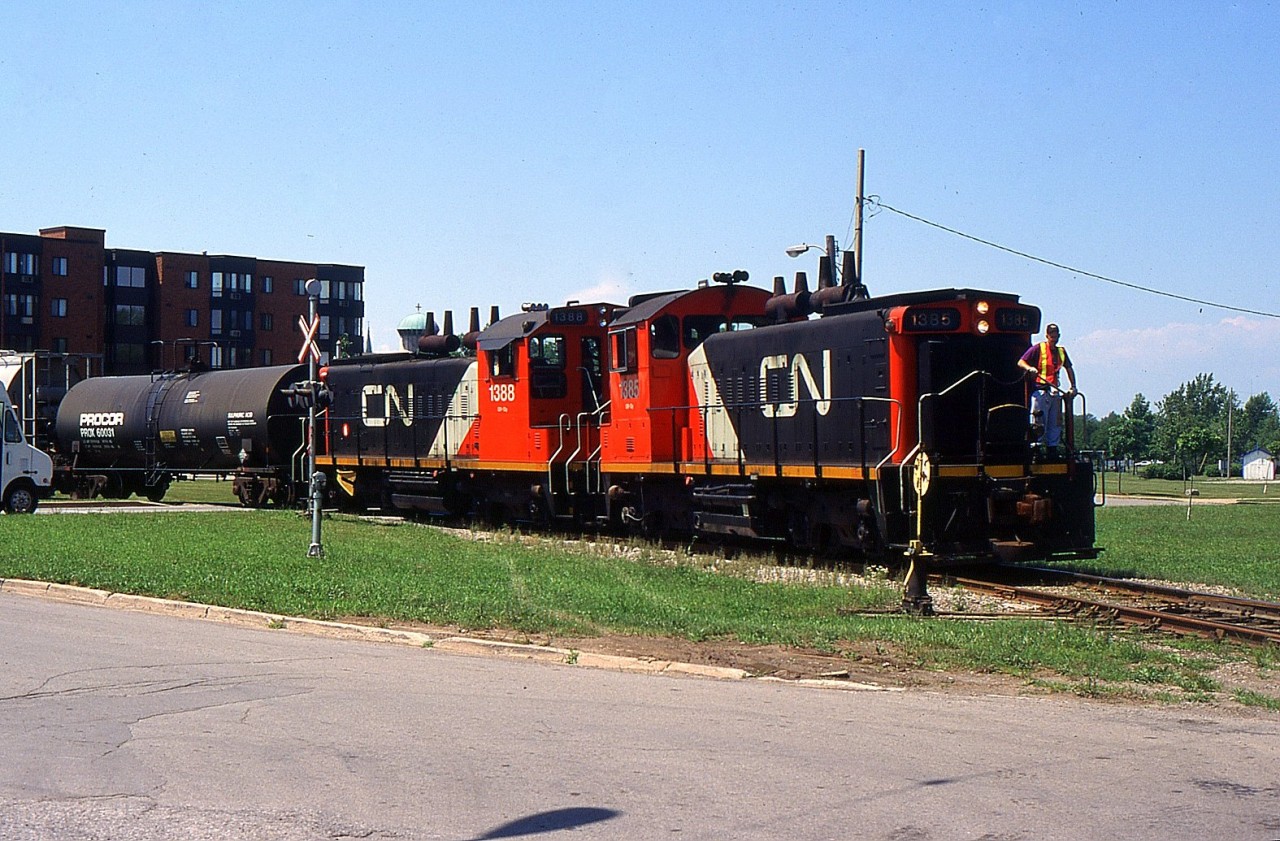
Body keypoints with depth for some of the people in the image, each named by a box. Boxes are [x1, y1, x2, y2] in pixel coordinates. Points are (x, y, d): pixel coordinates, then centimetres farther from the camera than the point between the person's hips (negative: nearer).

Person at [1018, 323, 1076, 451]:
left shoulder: (1061, 351, 16)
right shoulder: (1038, 348, -1)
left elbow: (1069, 369, 27)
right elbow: (1020, 362, -4)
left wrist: (1073, 386, 19)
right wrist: (1030, 368, -25)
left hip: (1054, 392, 6)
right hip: (1040, 391, -6)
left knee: (1055, 423, 7)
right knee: (1040, 423, -10)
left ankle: (1052, 449, 13)